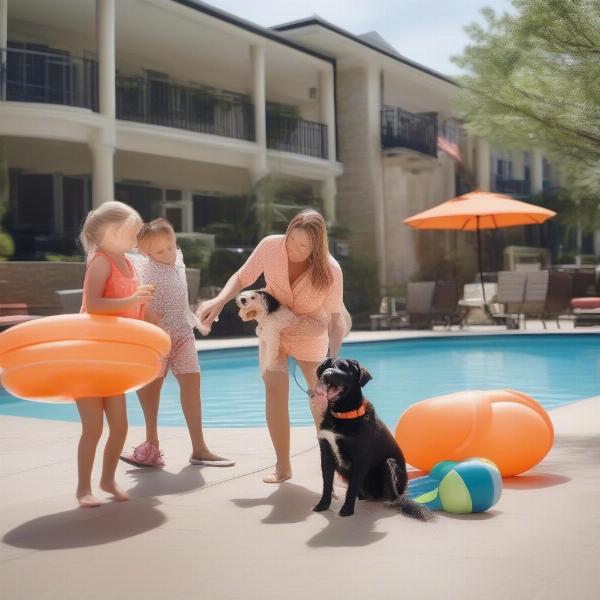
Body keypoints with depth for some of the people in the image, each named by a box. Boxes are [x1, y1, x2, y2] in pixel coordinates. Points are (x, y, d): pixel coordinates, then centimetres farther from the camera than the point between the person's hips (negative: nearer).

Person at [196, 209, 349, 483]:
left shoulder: (330, 271, -27)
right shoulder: (271, 247, -26)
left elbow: (336, 318, -19)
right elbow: (242, 278, -14)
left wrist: (334, 358, -28)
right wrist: (219, 301, -31)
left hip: (310, 334, -1)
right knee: (275, 389, -11)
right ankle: (283, 467, -3)